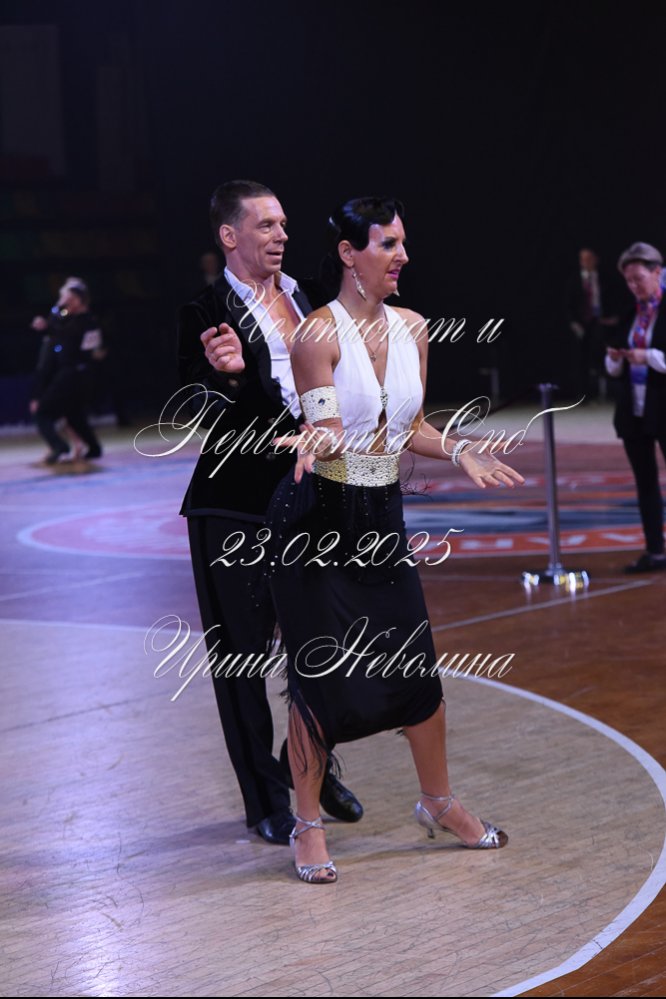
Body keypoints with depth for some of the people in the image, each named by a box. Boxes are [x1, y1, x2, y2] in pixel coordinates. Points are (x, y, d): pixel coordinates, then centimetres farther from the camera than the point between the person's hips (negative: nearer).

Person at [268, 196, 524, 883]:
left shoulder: (411, 329, 7)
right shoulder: (319, 334, -12)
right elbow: (326, 430, -15)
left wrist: (460, 453, 0)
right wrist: (315, 441, -37)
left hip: (382, 517, 6)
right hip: (317, 518, -6)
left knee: (417, 666, 8)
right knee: (320, 676, -1)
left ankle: (439, 803, 28)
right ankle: (308, 826, 14)